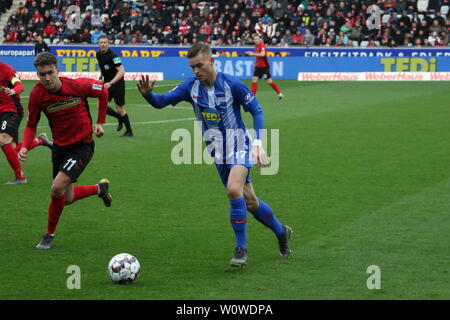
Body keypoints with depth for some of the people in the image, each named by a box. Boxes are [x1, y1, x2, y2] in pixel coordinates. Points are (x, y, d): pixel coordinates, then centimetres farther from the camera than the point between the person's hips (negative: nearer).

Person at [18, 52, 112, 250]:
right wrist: (25, 147, -18)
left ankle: (49, 235, 2)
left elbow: (103, 91, 1)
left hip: (82, 145, -4)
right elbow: (31, 125, 0)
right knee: (67, 199, 13)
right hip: (60, 147, 4)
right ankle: (99, 189, 44)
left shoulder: (77, 86, -19)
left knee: (57, 188, -20)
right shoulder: (37, 95, -13)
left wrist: (100, 122, 1)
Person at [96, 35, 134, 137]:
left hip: (117, 84, -7)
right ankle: (120, 118, 20)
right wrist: (101, 77, 16)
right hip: (107, 84, 7)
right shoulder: (98, 54, 3)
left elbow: (121, 71, -28)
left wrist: (111, 83, -35)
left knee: (119, 107, -3)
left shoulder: (113, 56, -21)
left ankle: (129, 131, 11)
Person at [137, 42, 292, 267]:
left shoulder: (232, 85, -17)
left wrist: (258, 144, -17)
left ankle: (241, 248, -16)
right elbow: (162, 101, -8)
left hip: (240, 147, -5)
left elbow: (256, 111, -9)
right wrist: (147, 93, -30)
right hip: (218, 154, 5)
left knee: (234, 189, -28)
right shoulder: (191, 87, -6)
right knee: (249, 201, 10)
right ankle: (281, 232, 34)